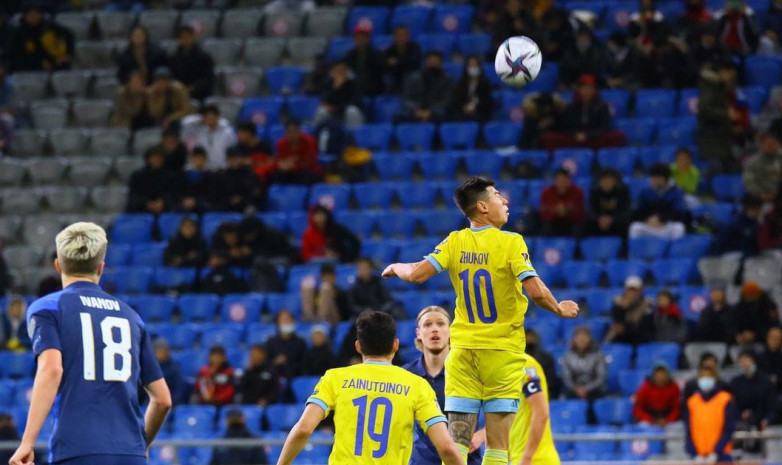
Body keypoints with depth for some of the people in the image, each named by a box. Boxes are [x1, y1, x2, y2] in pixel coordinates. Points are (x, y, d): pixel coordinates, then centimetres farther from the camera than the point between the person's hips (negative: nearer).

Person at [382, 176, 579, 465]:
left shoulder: (455, 242, 0)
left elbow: (416, 275, -8)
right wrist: (560, 310, 1)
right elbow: (536, 292, -19)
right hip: (503, 352, -3)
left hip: (463, 350, 3)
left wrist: (396, 267, 14)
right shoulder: (511, 243, -10)